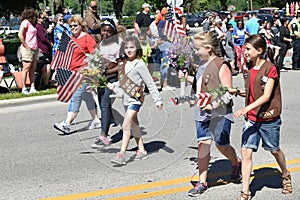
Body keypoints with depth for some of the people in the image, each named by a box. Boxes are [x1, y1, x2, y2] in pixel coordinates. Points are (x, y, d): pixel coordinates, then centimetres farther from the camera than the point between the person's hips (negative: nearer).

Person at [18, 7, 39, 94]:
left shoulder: (31, 24, 19)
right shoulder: (25, 22, -7)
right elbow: (20, 35, -17)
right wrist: (26, 46, -16)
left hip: (34, 49, 9)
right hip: (27, 49, -9)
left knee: (33, 69, 8)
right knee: (26, 68, -6)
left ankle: (32, 88, 10)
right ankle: (24, 88, -4)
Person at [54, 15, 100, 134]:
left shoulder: (87, 38, -8)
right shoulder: (71, 39, 15)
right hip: (73, 71, 9)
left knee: (76, 97, -12)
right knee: (87, 96, 16)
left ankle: (67, 124, -15)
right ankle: (96, 121, 26)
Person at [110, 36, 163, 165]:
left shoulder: (140, 65, -11)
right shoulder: (124, 64, 10)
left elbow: (150, 84, -9)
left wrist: (157, 100, -9)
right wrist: (114, 85, 1)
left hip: (135, 99, -8)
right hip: (126, 98, 8)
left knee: (126, 126, -15)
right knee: (134, 126, 14)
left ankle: (121, 154, -17)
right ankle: (142, 151, 24)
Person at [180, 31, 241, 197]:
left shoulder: (221, 66, -14)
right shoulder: (203, 64, 11)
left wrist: (213, 105, -28)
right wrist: (188, 78, 12)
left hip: (219, 113, -7)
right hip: (202, 112, 7)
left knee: (222, 145, 5)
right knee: (203, 144, 2)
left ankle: (236, 163, 38)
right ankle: (202, 182, 8)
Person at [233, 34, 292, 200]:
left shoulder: (270, 68, -13)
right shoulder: (250, 68, 8)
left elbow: (266, 96, -21)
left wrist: (246, 108, -28)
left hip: (269, 118, -5)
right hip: (251, 118, 5)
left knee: (274, 150, 13)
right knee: (246, 151, -5)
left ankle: (286, 176, 44)